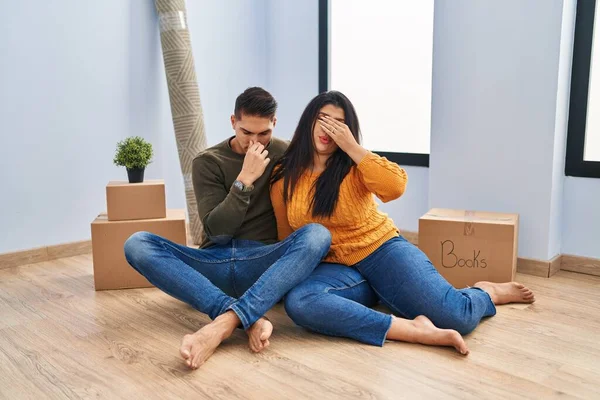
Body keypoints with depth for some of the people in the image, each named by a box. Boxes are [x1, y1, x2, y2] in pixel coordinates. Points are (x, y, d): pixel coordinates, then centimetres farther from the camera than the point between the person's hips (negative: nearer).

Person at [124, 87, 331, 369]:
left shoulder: (285, 154, 5)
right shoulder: (208, 162, 3)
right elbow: (216, 232, -7)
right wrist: (245, 180, -16)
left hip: (264, 264, -1)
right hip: (215, 264, 1)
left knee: (317, 234, -30)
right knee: (137, 244, -22)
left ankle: (224, 324, -42)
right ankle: (250, 320, -36)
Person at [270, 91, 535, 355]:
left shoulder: (355, 166, -4)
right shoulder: (283, 176, 0)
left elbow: (395, 187, -27)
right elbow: (286, 236, 12)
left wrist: (351, 147, -23)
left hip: (382, 250, -1)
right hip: (335, 268, 2)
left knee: (457, 318, -19)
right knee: (298, 303, -35)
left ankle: (486, 292, 21)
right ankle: (415, 329, -31)